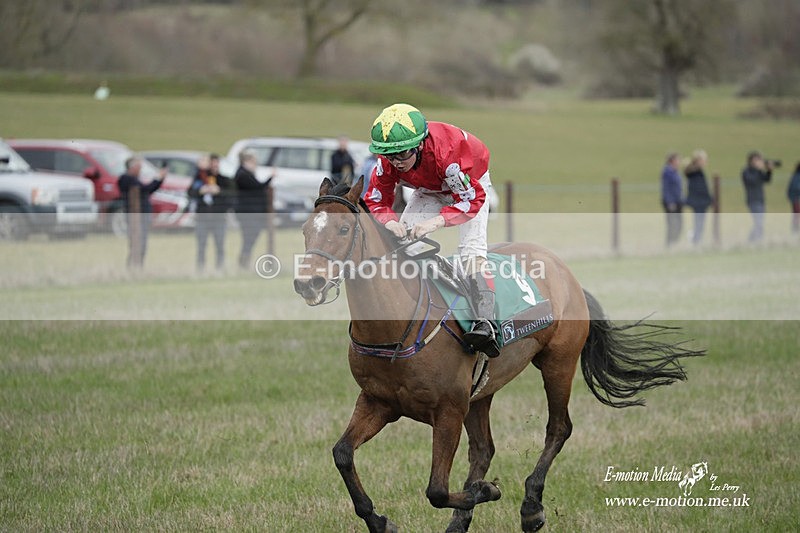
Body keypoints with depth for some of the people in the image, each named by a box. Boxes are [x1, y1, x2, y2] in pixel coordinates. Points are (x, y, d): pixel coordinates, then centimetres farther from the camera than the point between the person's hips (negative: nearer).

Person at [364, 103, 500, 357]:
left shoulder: (446, 154, -43)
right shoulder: (388, 161, -28)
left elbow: (472, 199, -36)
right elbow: (375, 199, -17)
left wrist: (437, 221, -50)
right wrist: (390, 221, -40)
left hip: (471, 186, -5)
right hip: (429, 191, 6)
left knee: (471, 251, -24)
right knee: (400, 238, -11)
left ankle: (485, 323, -34)